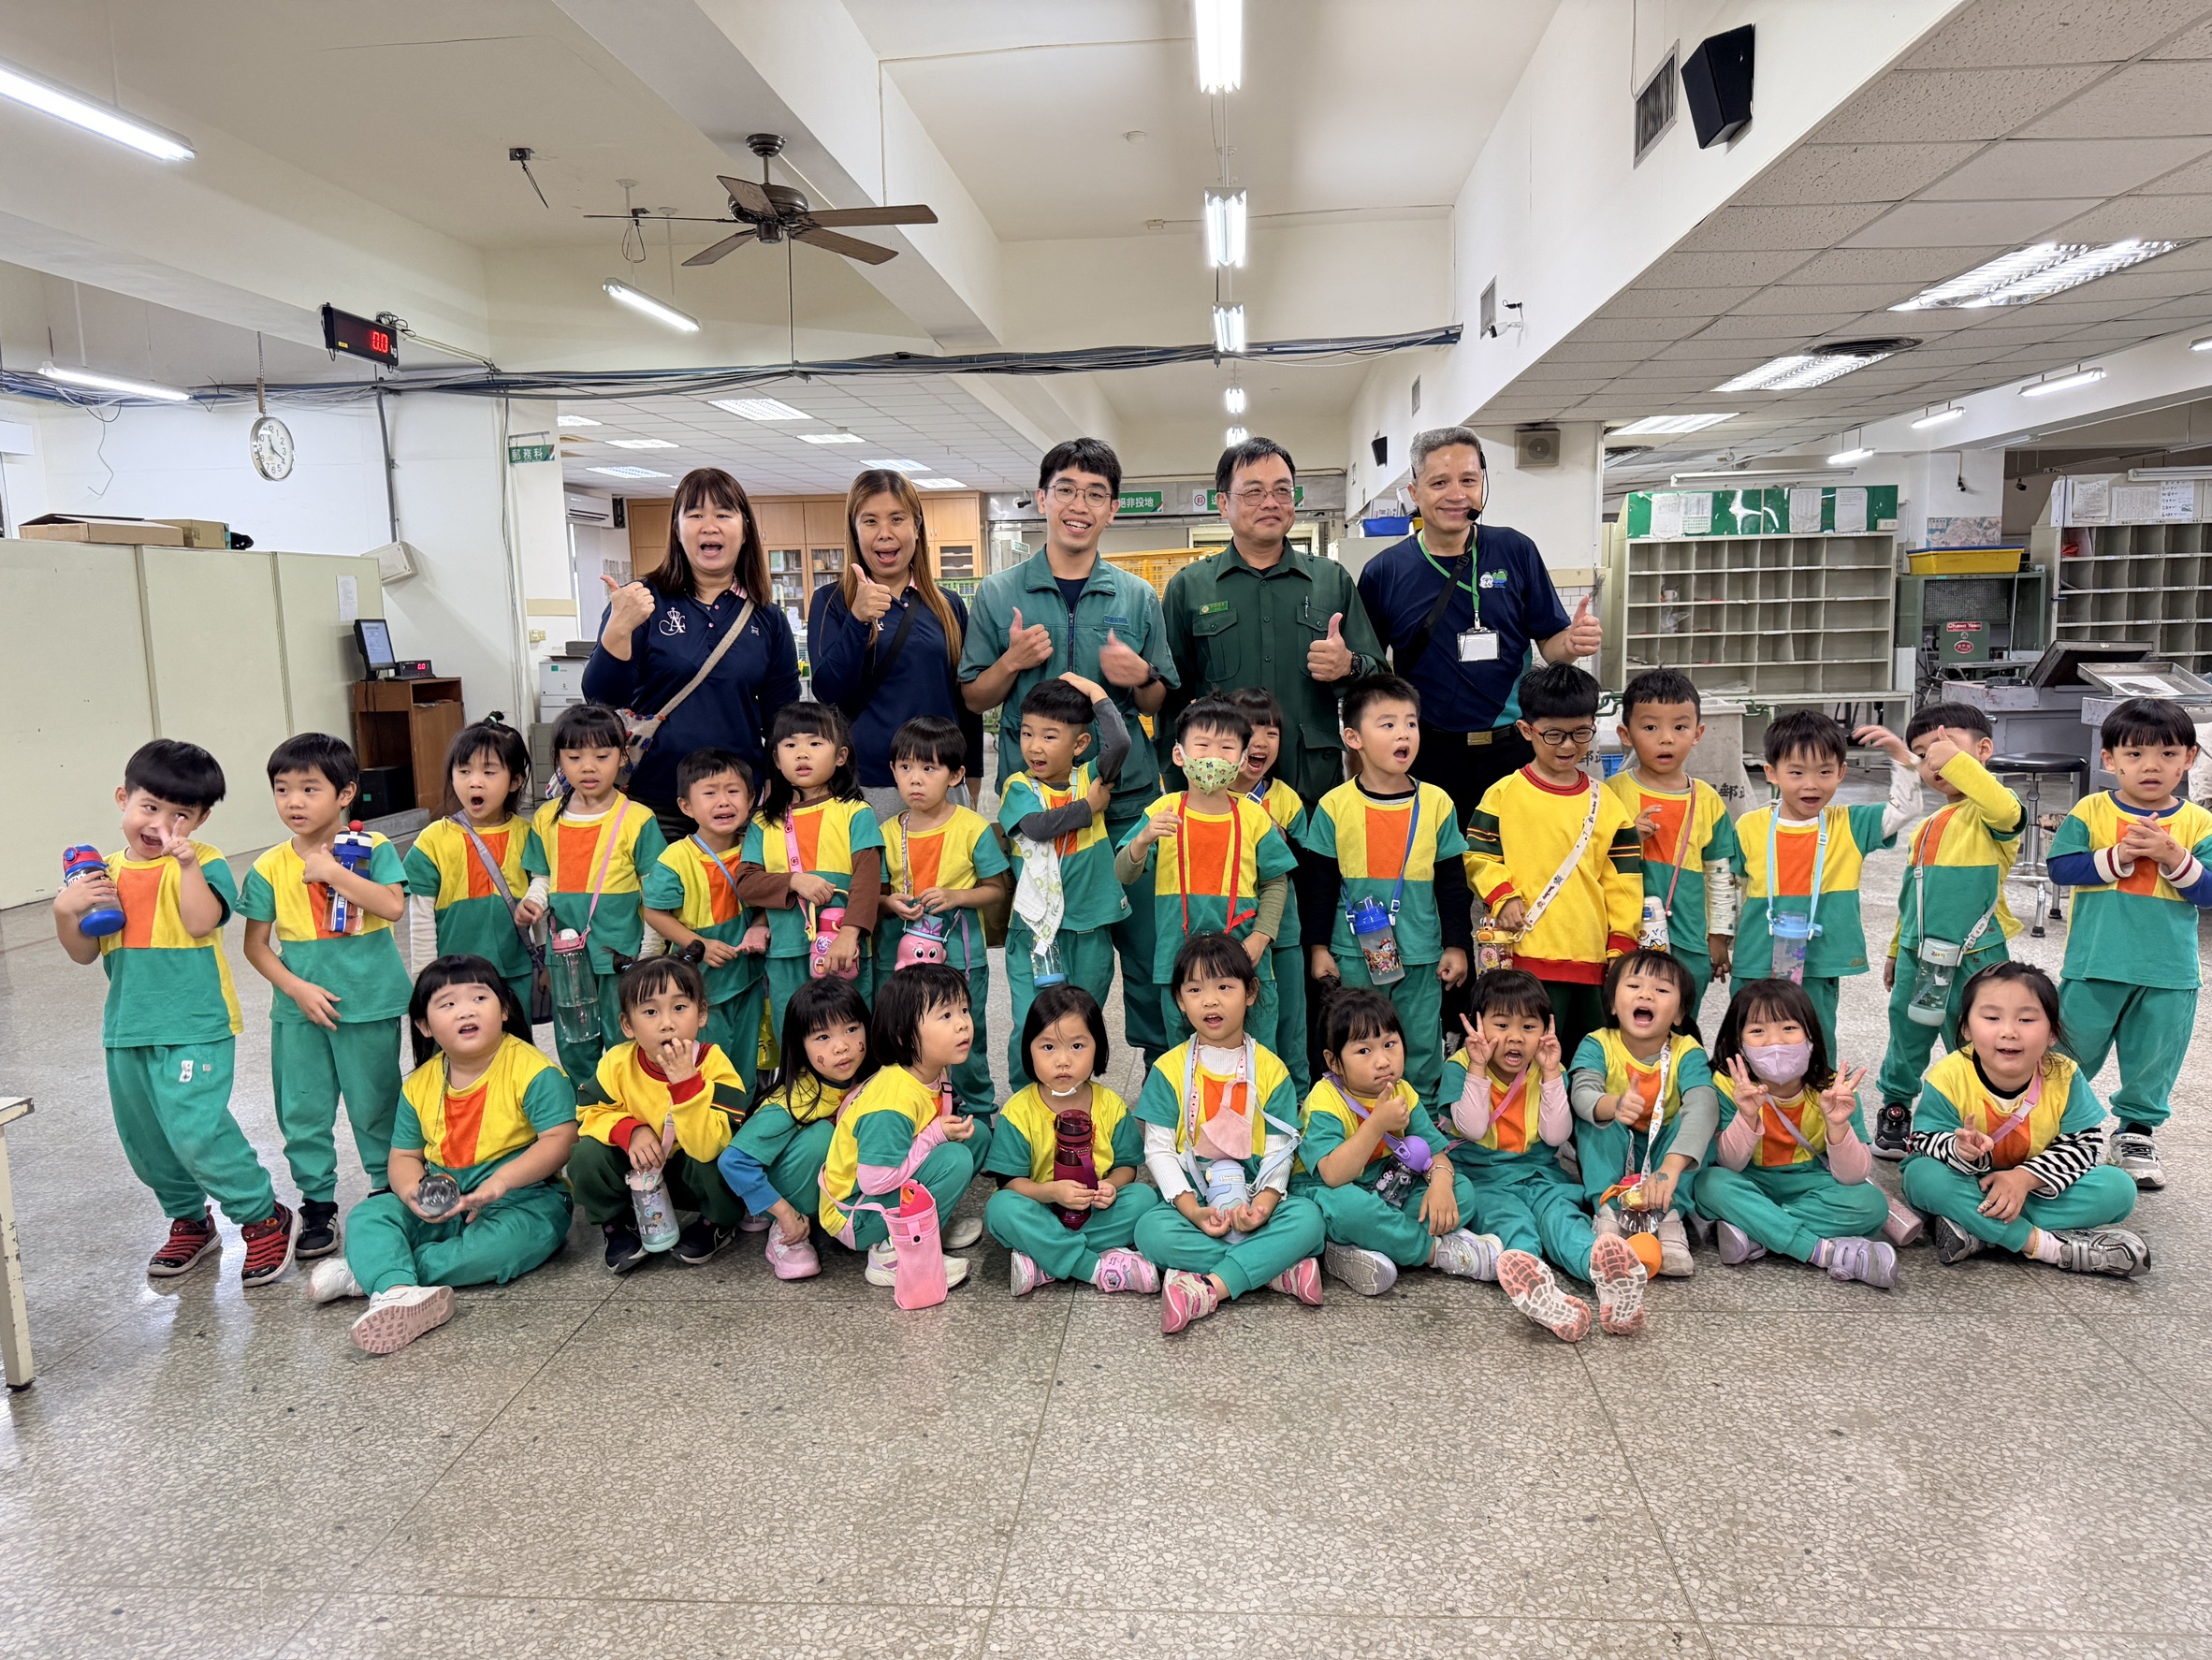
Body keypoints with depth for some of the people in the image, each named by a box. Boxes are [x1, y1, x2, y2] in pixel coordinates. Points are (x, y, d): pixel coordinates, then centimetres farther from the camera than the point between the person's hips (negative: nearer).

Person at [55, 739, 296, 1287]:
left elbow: (203, 921, -23)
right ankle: (189, 1221, 36)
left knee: (195, 1129, -16)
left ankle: (265, 1218, 1)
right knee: (144, 1139, 16)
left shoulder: (202, 864, -7)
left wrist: (187, 863, -28)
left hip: (194, 1026, -7)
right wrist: (66, 910, -7)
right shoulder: (105, 874, 10)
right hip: (128, 1029, 7)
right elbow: (84, 953, 10)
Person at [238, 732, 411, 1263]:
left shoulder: (372, 849, -5)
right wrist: (298, 989, -9)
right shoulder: (270, 867, 0)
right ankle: (317, 1205, 25)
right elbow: (256, 944, 2)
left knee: (375, 1105, 8)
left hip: (369, 1006, -3)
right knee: (303, 1112, 10)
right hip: (300, 1010, 3)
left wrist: (332, 872, -21)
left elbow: (393, 905, -20)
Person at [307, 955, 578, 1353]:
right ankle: (396, 1290, -45)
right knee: (368, 1215, -16)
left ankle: (367, 1270, -24)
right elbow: (404, 1156, 10)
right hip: (441, 1203, 5)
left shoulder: (532, 1070, -11)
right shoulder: (419, 1085, 6)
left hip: (522, 1193, -5)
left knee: (509, 1242, -35)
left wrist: (500, 1182, -30)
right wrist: (412, 1190, -14)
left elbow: (560, 1139, -19)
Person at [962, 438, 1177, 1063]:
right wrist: (1012, 662, -12)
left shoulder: (1138, 596, 7)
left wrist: (1140, 677, -11)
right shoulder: (999, 594, 4)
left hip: (1127, 799, 1)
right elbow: (973, 698, 7)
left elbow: (1160, 704, 11)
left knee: (1150, 945, 5)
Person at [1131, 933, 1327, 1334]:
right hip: (1190, 1198, 0)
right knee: (1152, 1231, -32)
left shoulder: (1270, 1068, 3)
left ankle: (1208, 1288, -32)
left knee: (1307, 1217, -29)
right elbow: (1158, 1149, -2)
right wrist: (1192, 1209, -17)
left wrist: (1264, 1202, -20)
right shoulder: (1169, 1069, 1)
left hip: (1254, 1198, 1)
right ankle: (1276, 1268, -26)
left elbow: (1279, 1149, -1)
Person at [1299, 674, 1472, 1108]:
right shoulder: (1334, 806, -5)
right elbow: (1318, 883, 1)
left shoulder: (1437, 804, 0)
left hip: (1422, 954, 1)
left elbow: (1452, 881, 6)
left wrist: (1457, 945, 4)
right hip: (1355, 952, -1)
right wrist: (1318, 947, -1)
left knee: (1422, 1044, 11)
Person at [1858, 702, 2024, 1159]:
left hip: (1973, 958, -7)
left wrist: (1954, 758, -36)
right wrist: (1896, 950, 28)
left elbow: (2007, 812, -35)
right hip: (1917, 955, 7)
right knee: (1906, 1033, 16)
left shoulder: (1987, 812, -7)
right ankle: (1895, 1108, 33)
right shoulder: (1926, 827, 15)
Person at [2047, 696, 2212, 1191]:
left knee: (2153, 1059, 14)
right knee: (2070, 1053, 9)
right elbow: (2061, 867, -10)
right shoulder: (2091, 811, -2)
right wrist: (2119, 856, -20)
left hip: (2170, 972, 2)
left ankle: (2136, 1132, 33)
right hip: (2095, 964, -2)